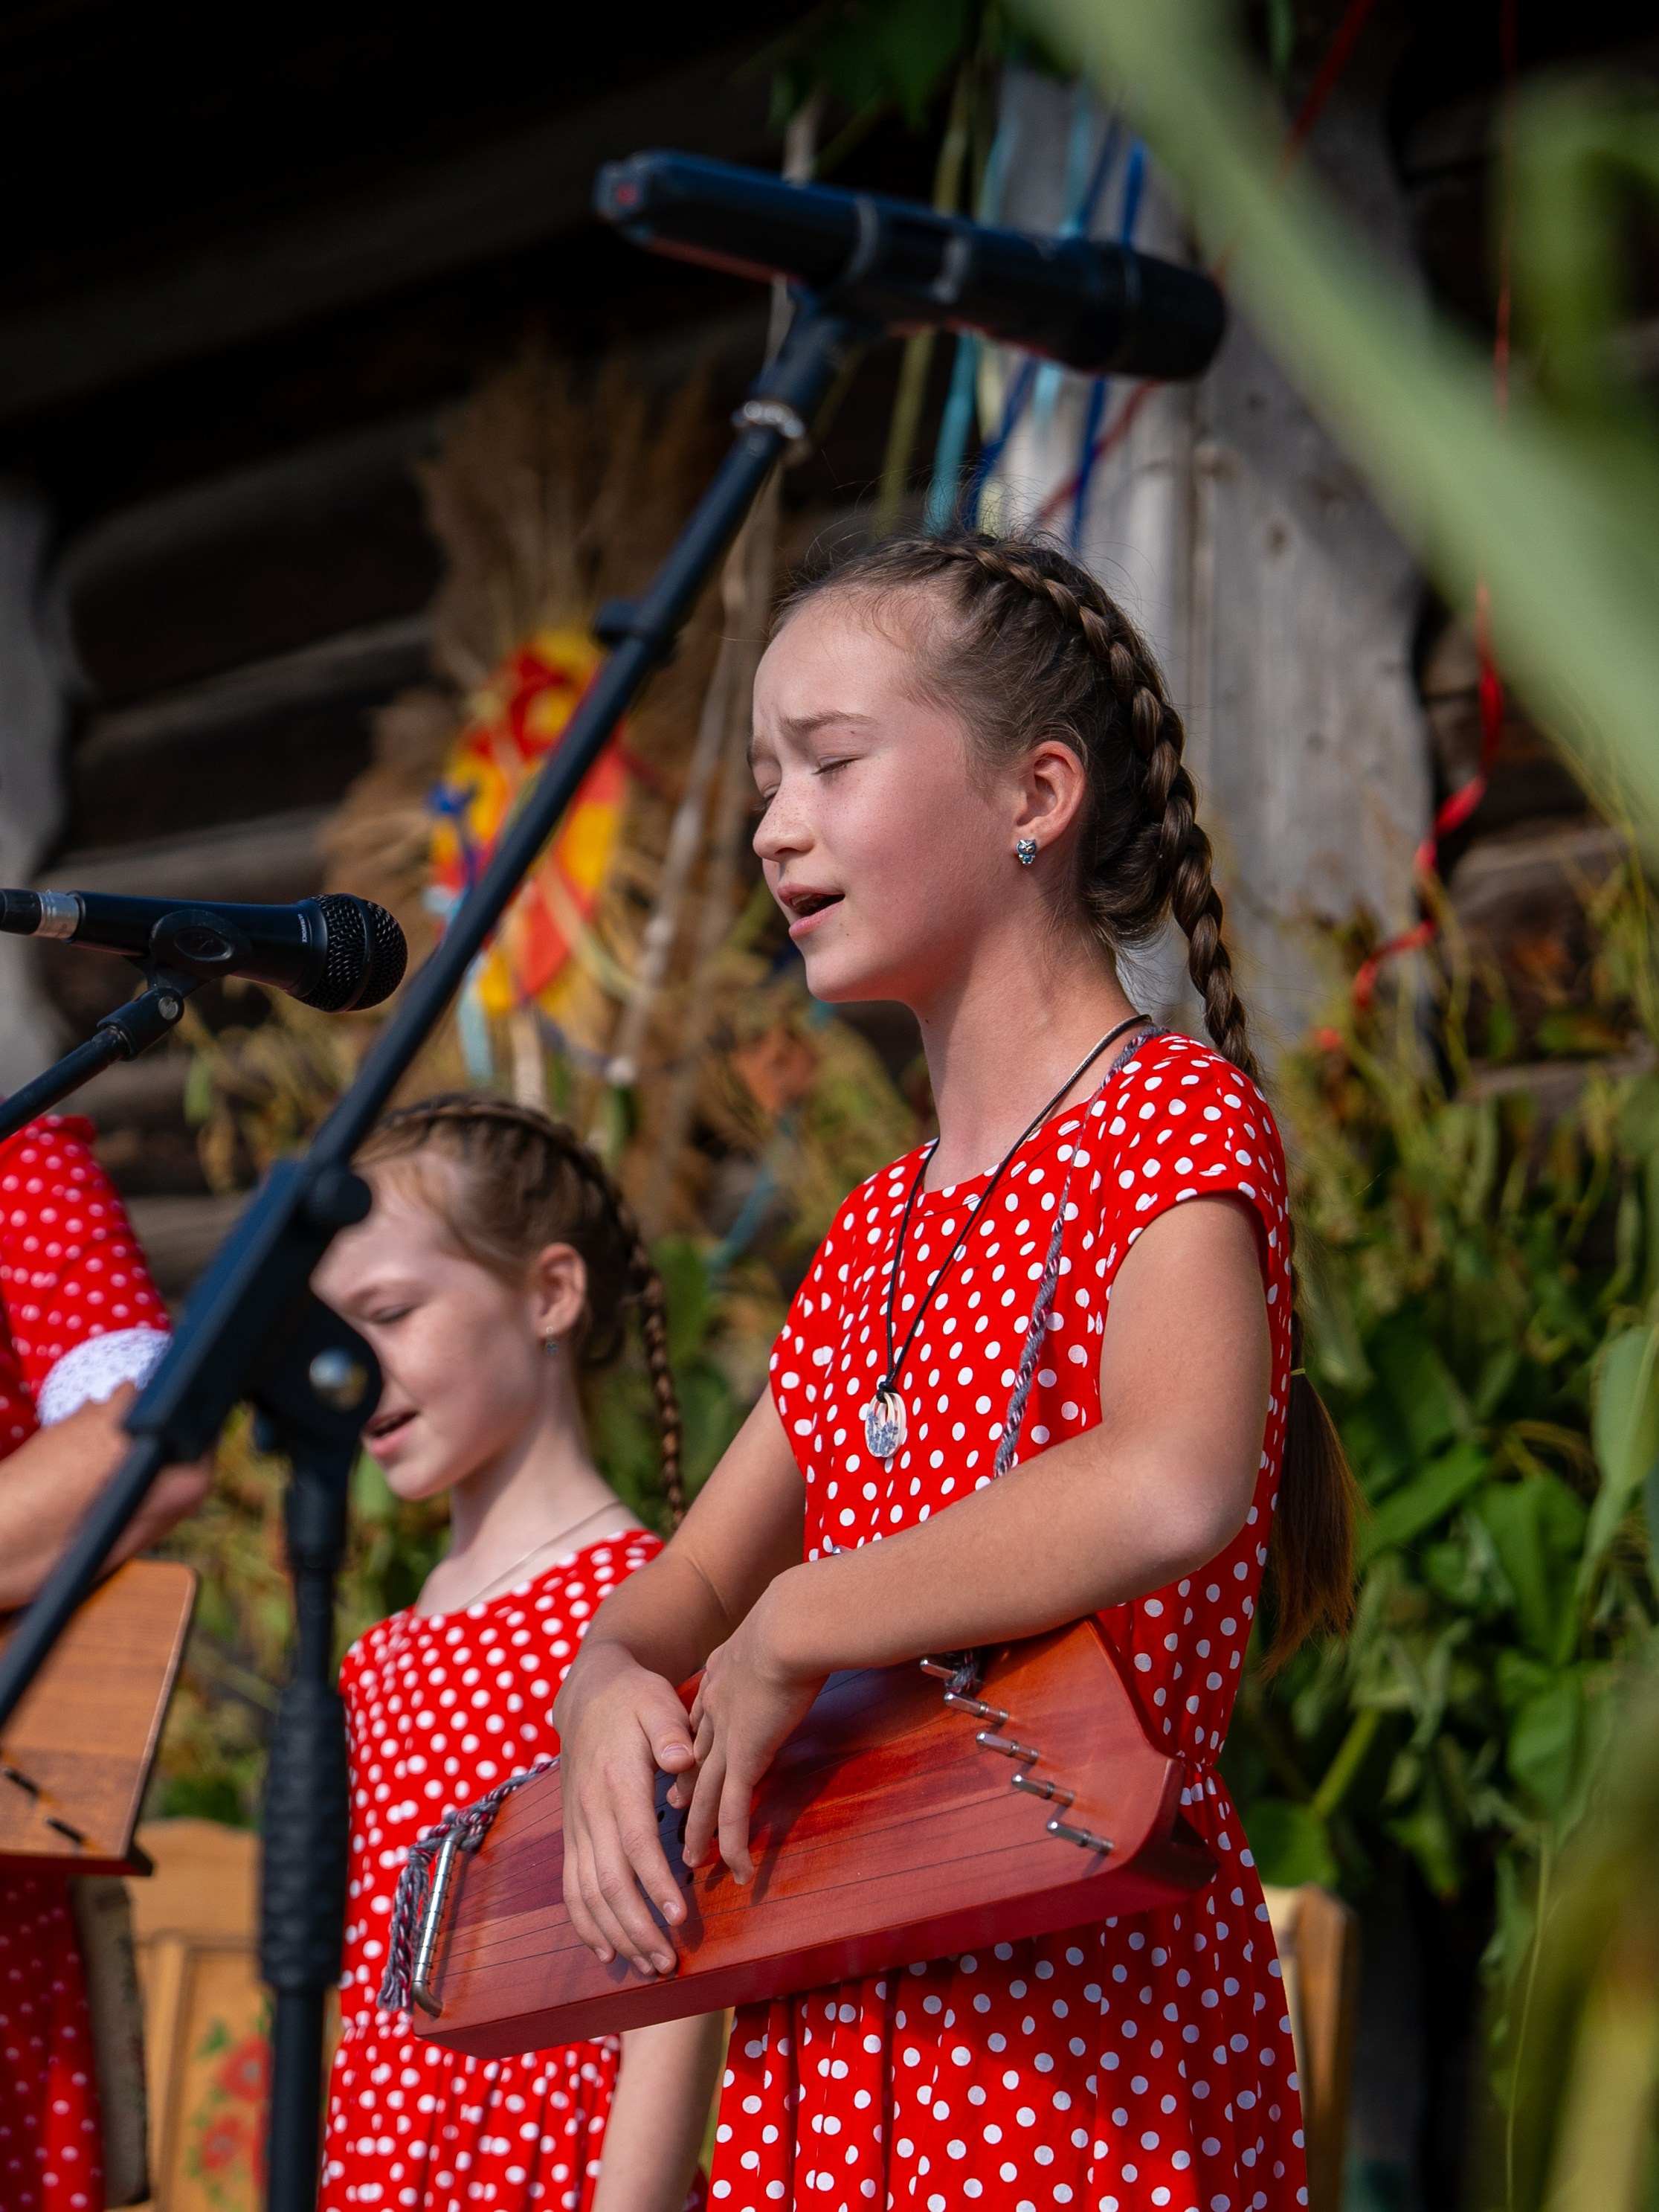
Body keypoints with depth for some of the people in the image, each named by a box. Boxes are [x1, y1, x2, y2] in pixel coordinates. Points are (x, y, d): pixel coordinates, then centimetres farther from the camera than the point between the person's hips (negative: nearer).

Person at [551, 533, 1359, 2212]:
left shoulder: (1176, 1121, -9)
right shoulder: (875, 1232, 16)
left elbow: (1173, 1487, -29)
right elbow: (688, 1585, 19)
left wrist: (790, 1629, -19)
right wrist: (608, 1693, -5)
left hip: (1075, 2035, -7)